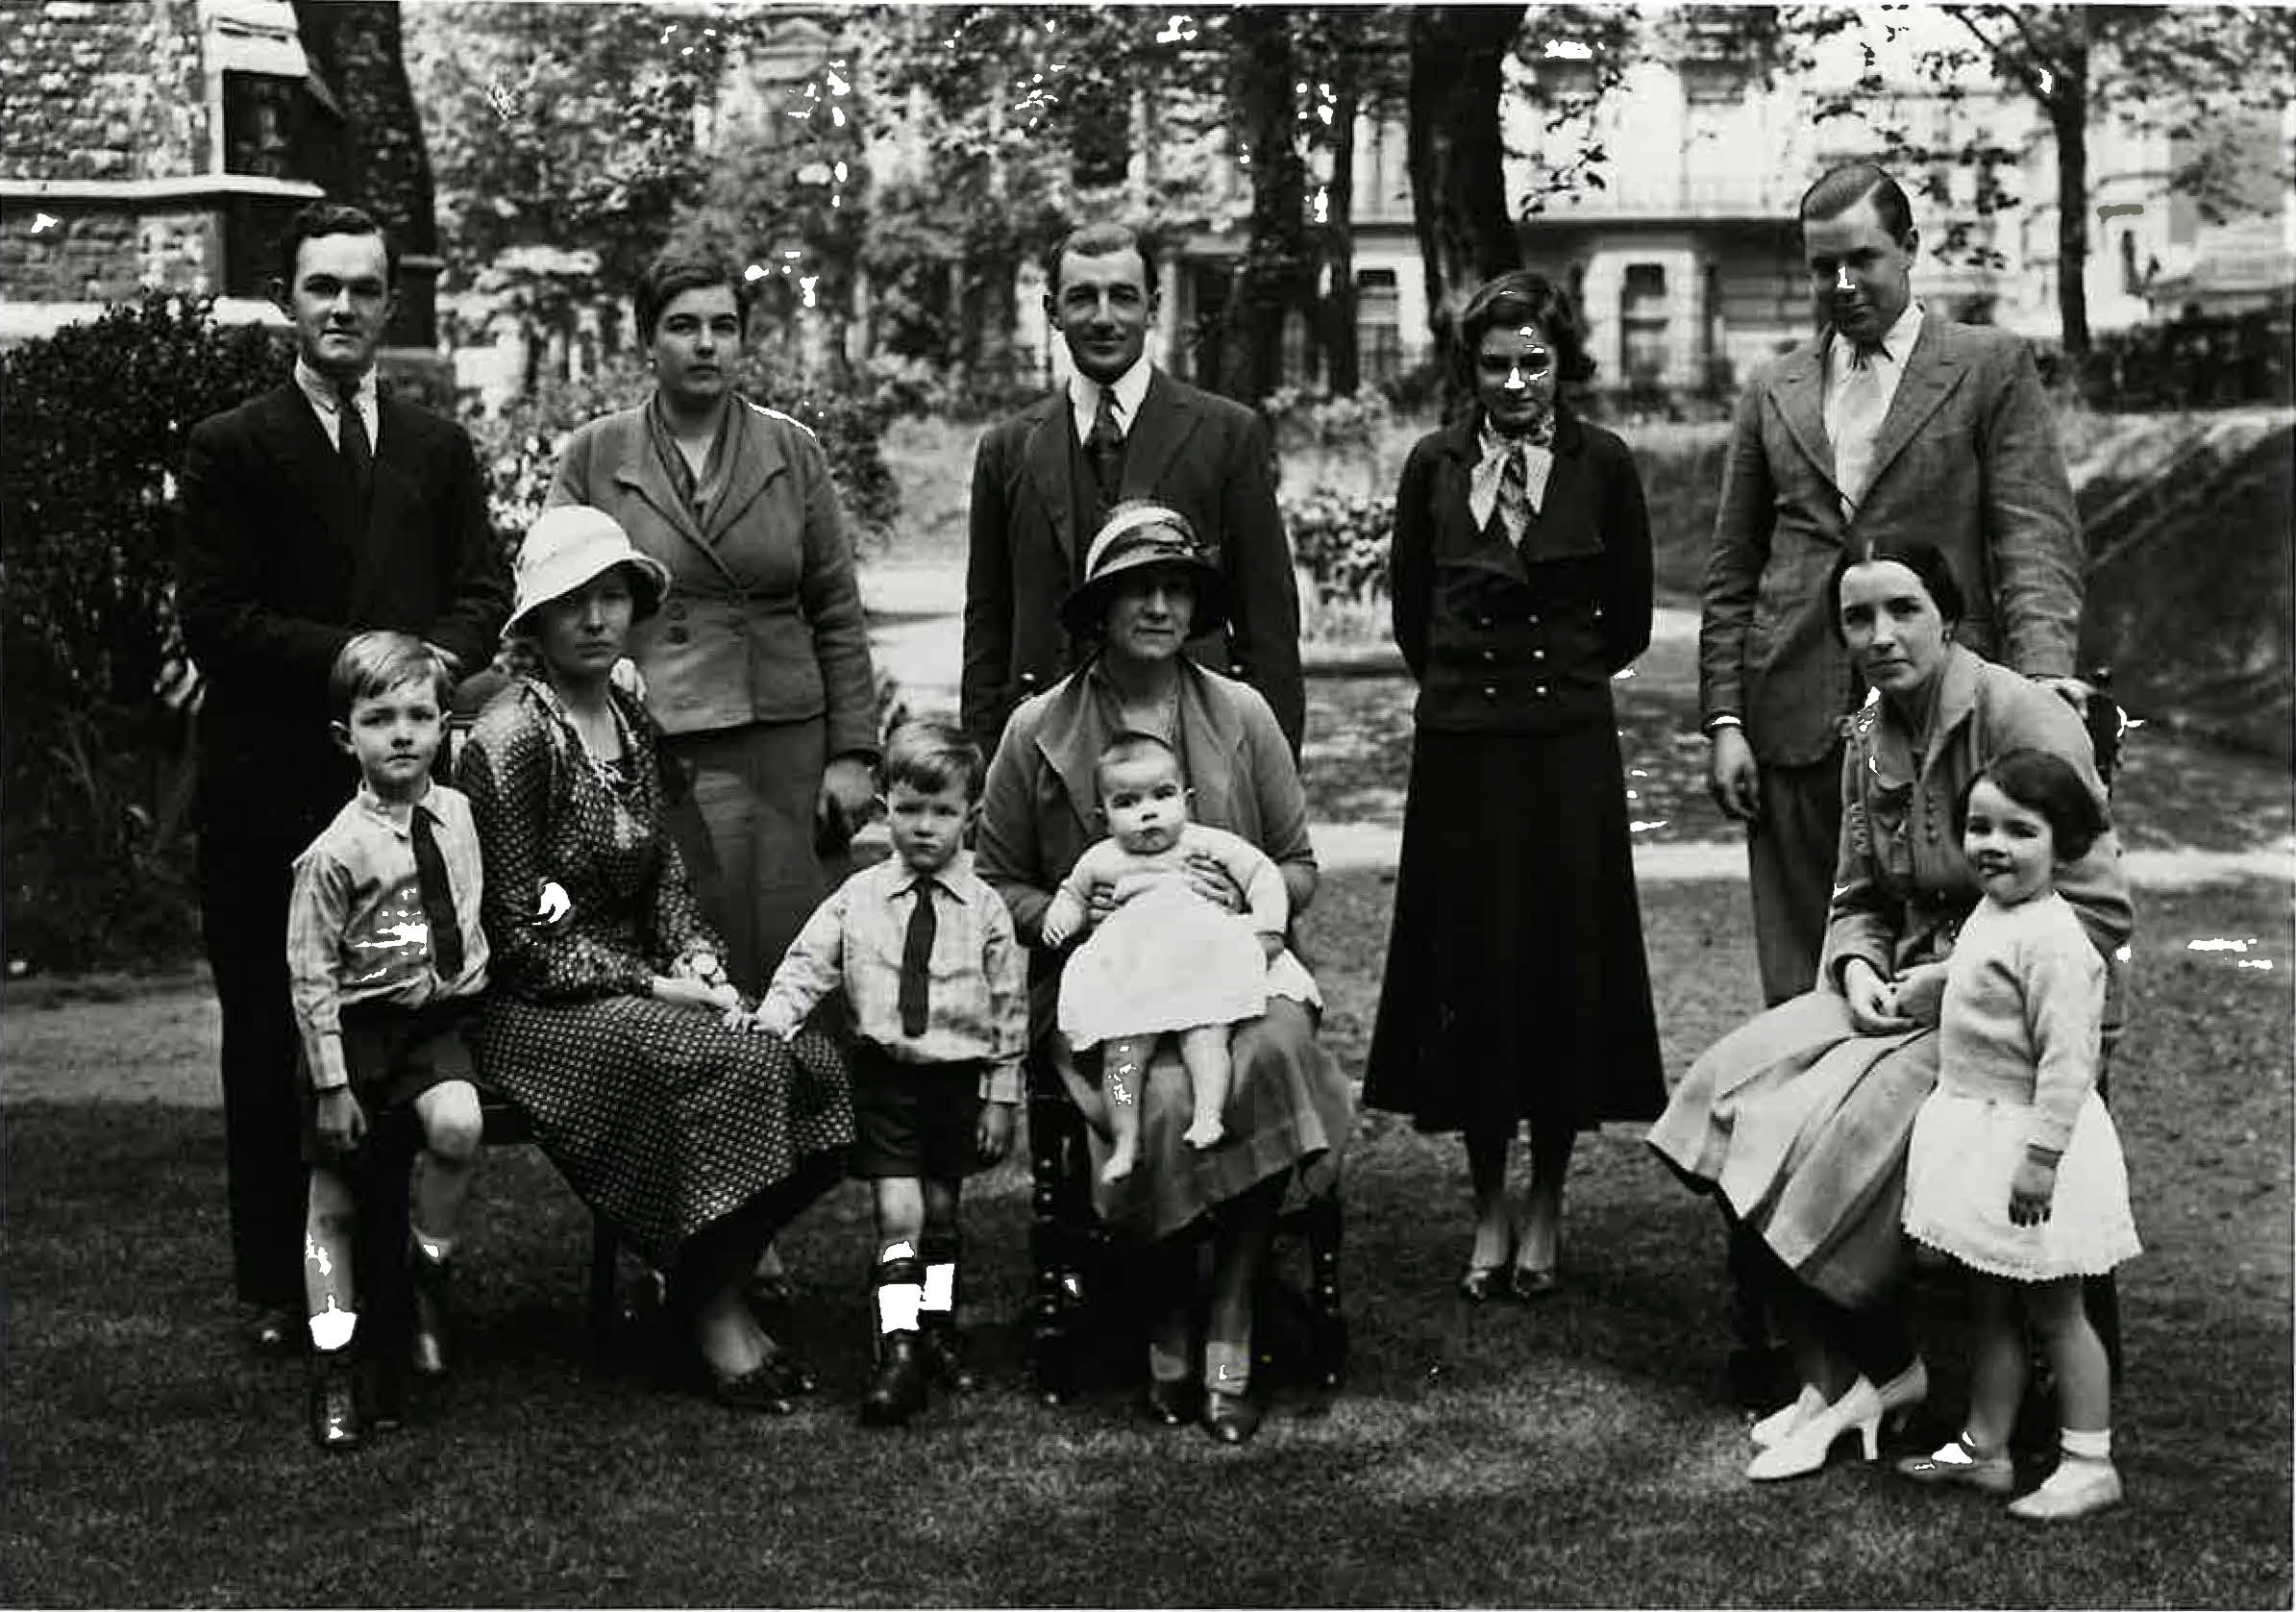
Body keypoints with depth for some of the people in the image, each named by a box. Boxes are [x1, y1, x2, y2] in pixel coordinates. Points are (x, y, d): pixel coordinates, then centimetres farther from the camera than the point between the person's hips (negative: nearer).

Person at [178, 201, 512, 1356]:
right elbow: (215, 621, -6)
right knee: (272, 1041, 4)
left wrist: (435, 658, -12)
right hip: (271, 788, -2)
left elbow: (484, 593, 9)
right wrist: (357, 657, -15)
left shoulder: (437, 448, 14)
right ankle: (281, 1290, 12)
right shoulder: (231, 449, 2)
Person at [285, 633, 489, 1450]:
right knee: (333, 1199, 2)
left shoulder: (460, 813, 2)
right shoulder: (333, 854, -13)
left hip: (439, 1017, 3)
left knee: (458, 1125, -27)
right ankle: (332, 1368, 15)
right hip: (357, 1025, -3)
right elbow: (311, 977, -10)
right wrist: (331, 1084, -12)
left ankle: (427, 1269, -1)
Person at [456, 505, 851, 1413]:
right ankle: (709, 1313, -13)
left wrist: (699, 962, -4)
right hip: (537, 1006, -7)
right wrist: (652, 988, -17)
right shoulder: (512, 740, -12)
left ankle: (715, 1277, 0)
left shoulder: (633, 726, 13)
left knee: (817, 1065, -16)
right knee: (727, 1067, -31)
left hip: (639, 984, 7)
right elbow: (523, 937, -14)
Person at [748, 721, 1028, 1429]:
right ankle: (899, 1349, -8)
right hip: (884, 1071, -1)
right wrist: (775, 1018, -20)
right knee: (897, 1211, -8)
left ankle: (937, 1328, 31)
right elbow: (808, 964, -1)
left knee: (940, 1208, 14)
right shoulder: (857, 898, -1)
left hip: (959, 1076, 1)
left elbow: (1010, 1008, 1)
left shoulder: (985, 909, -2)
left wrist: (1001, 1097, 0)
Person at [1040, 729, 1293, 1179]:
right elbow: (1073, 893, 32)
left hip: (1203, 974, -1)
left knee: (1206, 1036, -26)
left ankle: (1207, 1119, -29)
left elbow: (1262, 874, 7)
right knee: (1122, 1053, -15)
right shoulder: (1099, 860, 14)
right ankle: (1125, 1141, -12)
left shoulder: (1207, 843, 7)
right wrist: (1059, 918, 11)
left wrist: (1268, 928, -5)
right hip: (1126, 985, 2)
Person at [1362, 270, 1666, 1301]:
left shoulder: (1601, 464, 0)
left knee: (1565, 969, 3)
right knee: (1469, 973, 4)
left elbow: (1628, 622, 8)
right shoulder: (1435, 465, 4)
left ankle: (1546, 1211, 16)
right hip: (1459, 749, 1)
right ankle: (1489, 1210, 16)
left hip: (1569, 749, -1)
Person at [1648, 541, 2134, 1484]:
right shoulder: (1870, 741, 8)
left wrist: (1957, 979, -18)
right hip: (1907, 986, 7)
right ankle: (1827, 1373, -7)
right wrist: (1858, 967, -5)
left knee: (1846, 1127, -25)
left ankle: (1881, 1372, -1)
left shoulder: (2023, 721, -15)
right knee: (1735, 1091, -12)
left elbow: (2099, 915, -17)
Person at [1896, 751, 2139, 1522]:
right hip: (1979, 1135, 9)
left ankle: (2089, 1464, 13)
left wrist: (2041, 1155, -26)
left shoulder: (2049, 938, -23)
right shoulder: (1988, 915, 7)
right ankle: (1983, 1448, 27)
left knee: (2054, 1310, 2)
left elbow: (2067, 1057, -26)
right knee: (1990, 1305, 17)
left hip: (2029, 1140, -9)